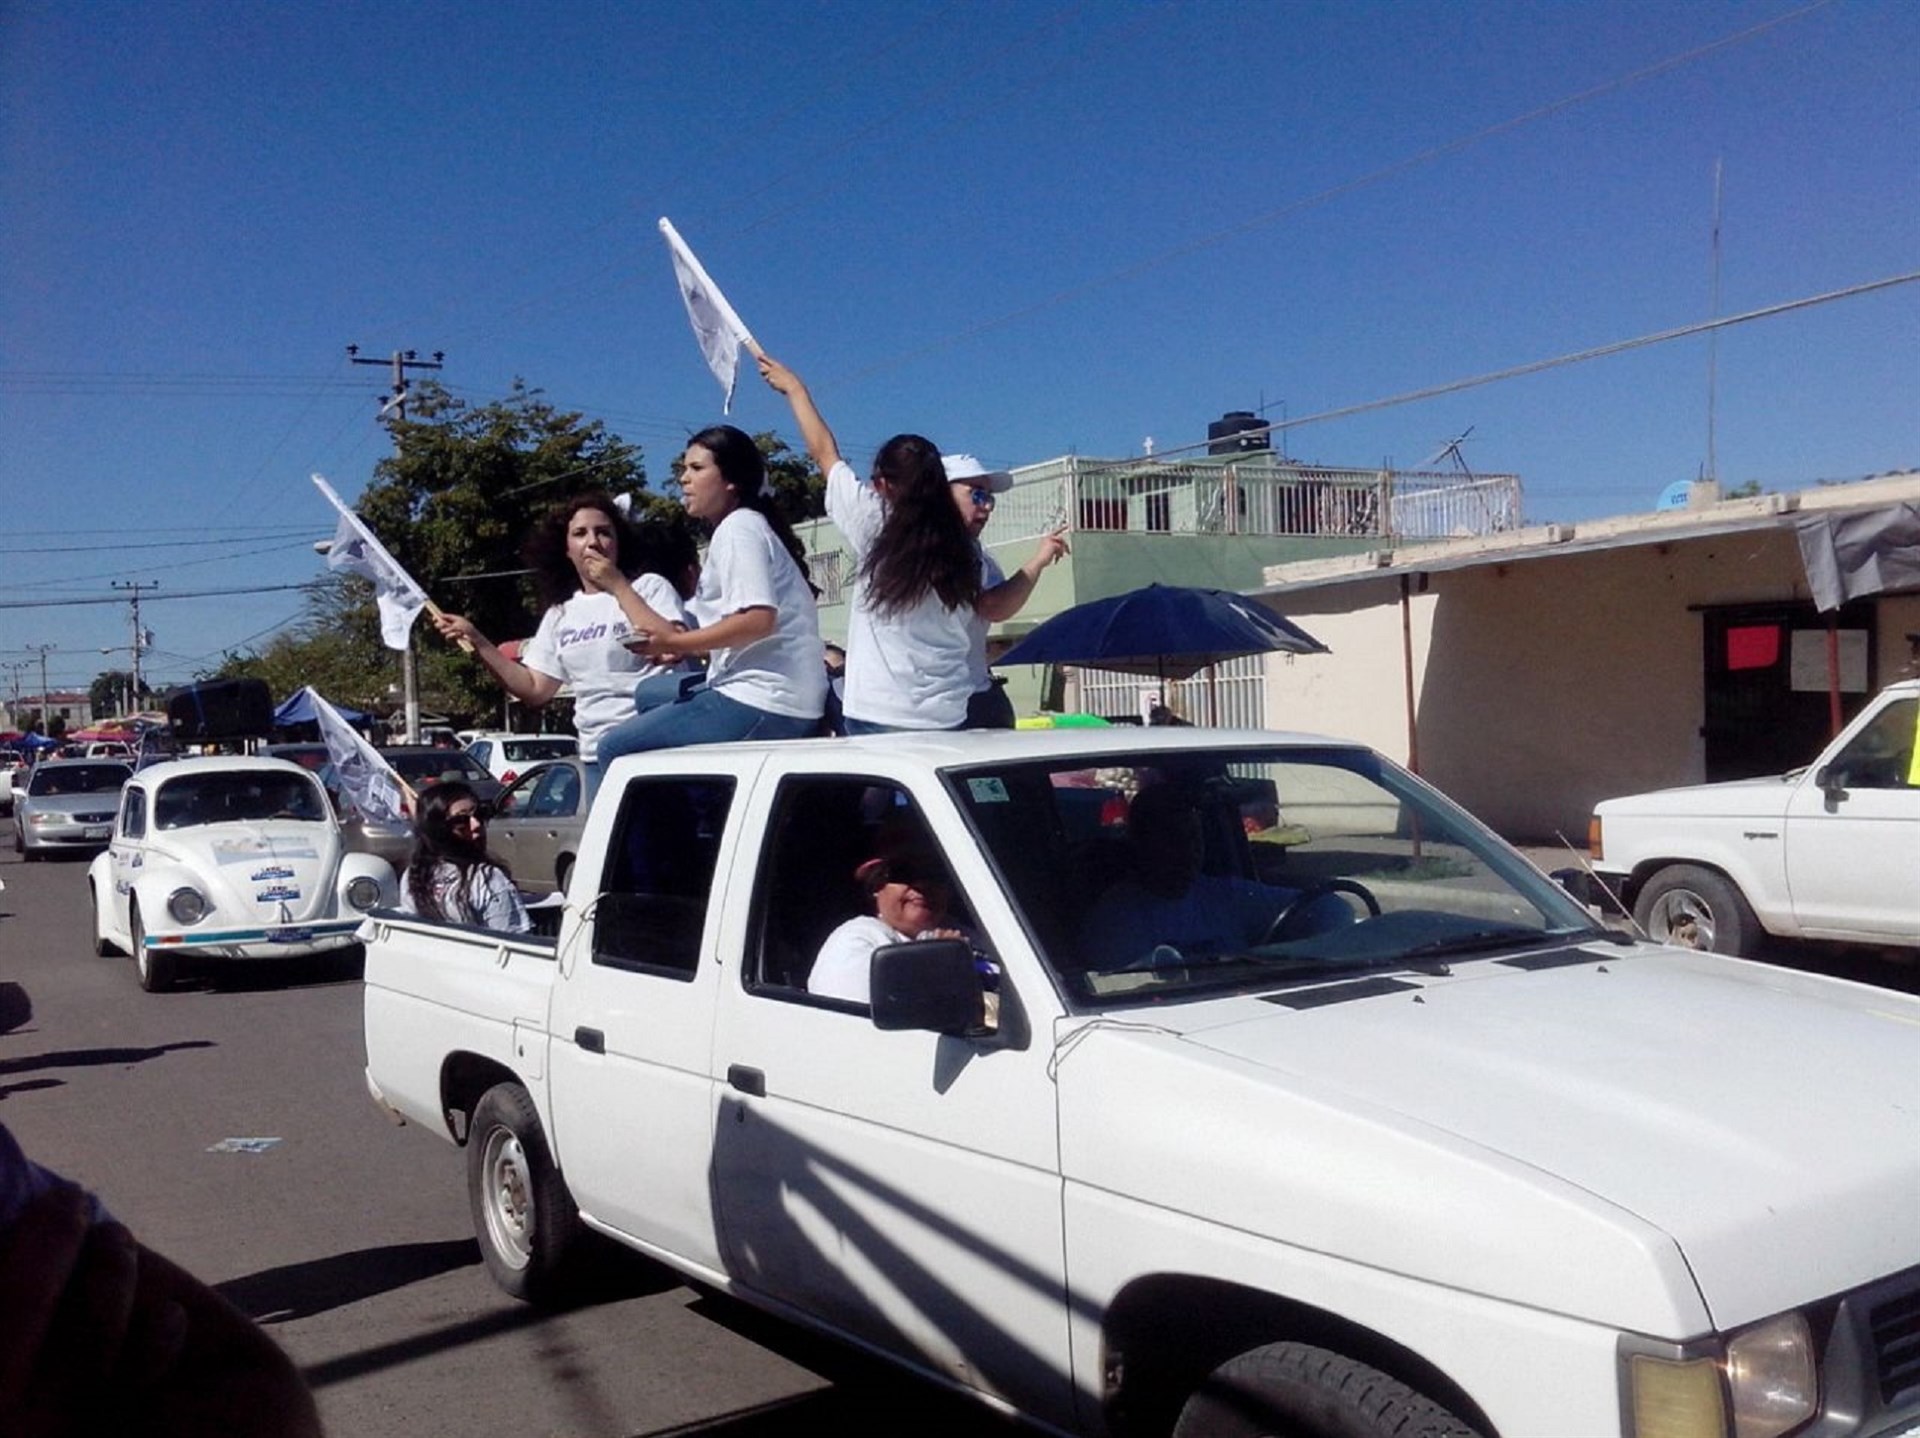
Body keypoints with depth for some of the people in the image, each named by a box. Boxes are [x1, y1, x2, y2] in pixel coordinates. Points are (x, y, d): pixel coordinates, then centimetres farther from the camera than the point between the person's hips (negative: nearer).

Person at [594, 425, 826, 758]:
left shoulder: (738, 528, -6)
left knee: (615, 748, -10)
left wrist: (675, 642, -15)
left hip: (761, 703, -10)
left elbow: (758, 619, -19)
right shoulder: (744, 526, 22)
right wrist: (687, 650, 10)